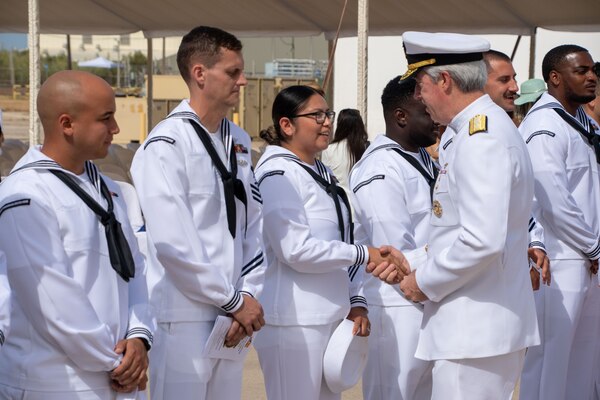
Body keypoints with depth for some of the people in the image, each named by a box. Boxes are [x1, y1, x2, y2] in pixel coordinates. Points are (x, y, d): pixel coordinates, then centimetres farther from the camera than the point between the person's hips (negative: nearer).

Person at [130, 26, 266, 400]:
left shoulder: (239, 141, 11)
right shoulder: (167, 145, -11)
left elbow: (255, 226, 11)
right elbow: (172, 243, -17)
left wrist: (248, 295, -3)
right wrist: (235, 301, -11)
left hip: (232, 314, 7)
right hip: (185, 318, -7)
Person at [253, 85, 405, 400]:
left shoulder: (321, 173, 17)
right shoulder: (278, 174, -11)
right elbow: (296, 250, -19)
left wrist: (354, 301, 9)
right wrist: (363, 254, -12)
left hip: (329, 317, 9)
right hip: (293, 322, -9)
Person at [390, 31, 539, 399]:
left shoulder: (481, 140, -18)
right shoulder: (465, 132, 12)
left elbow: (482, 242, -25)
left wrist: (425, 283, -12)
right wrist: (416, 267, 14)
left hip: (476, 331, -10)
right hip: (475, 325, 10)